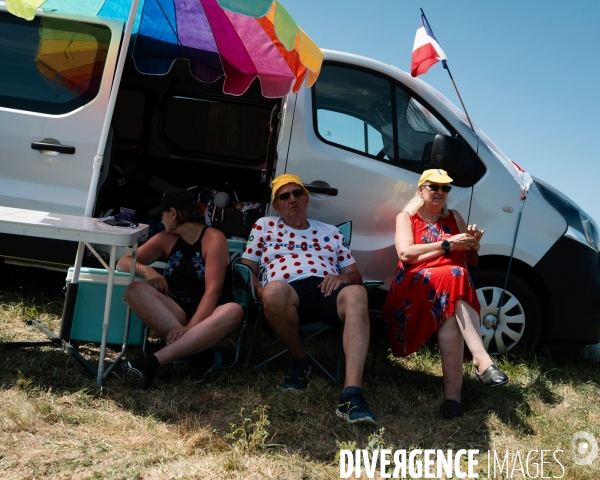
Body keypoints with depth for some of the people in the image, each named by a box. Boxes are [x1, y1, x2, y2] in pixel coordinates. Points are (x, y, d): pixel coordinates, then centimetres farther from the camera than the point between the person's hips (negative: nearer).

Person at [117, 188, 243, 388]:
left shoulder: (213, 238, -8)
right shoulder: (166, 238, 9)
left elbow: (213, 290, -18)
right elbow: (124, 262, 9)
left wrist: (190, 326, -32)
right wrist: (146, 270, -14)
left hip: (207, 315, -4)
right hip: (175, 312, 4)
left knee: (233, 311, -37)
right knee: (135, 290, -22)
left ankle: (152, 362, -43)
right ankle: (198, 352, -32)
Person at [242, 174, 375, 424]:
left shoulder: (331, 232, 30)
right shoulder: (264, 226, 26)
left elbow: (356, 276, 25)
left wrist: (342, 277, -2)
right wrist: (262, 292, -6)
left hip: (327, 290, 2)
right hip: (287, 292, -1)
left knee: (356, 293, -35)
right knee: (275, 291, -40)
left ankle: (351, 394, -47)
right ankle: (299, 360, -9)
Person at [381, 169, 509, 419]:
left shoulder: (454, 217, 23)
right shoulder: (406, 217, 11)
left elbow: (468, 257, 23)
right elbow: (406, 253, -8)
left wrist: (473, 242, 0)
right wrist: (448, 245, -11)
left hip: (453, 285, 3)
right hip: (417, 286, -3)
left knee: (450, 312, -34)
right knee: (453, 279, -36)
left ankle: (452, 394, -43)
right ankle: (482, 360, -44)